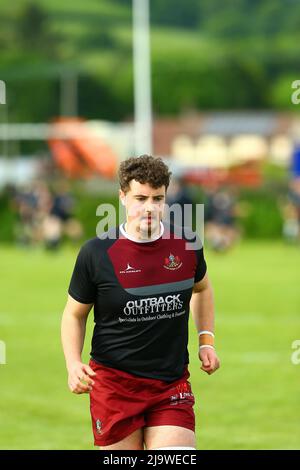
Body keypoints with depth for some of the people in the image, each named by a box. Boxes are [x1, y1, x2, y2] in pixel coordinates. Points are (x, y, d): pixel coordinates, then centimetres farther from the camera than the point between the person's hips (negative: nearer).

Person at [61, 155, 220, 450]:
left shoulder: (186, 245, 0)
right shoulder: (96, 253, -7)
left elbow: (201, 288, 24)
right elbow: (74, 314, 6)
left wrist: (206, 340, 14)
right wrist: (73, 364, -8)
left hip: (172, 385, 2)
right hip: (113, 384, -2)